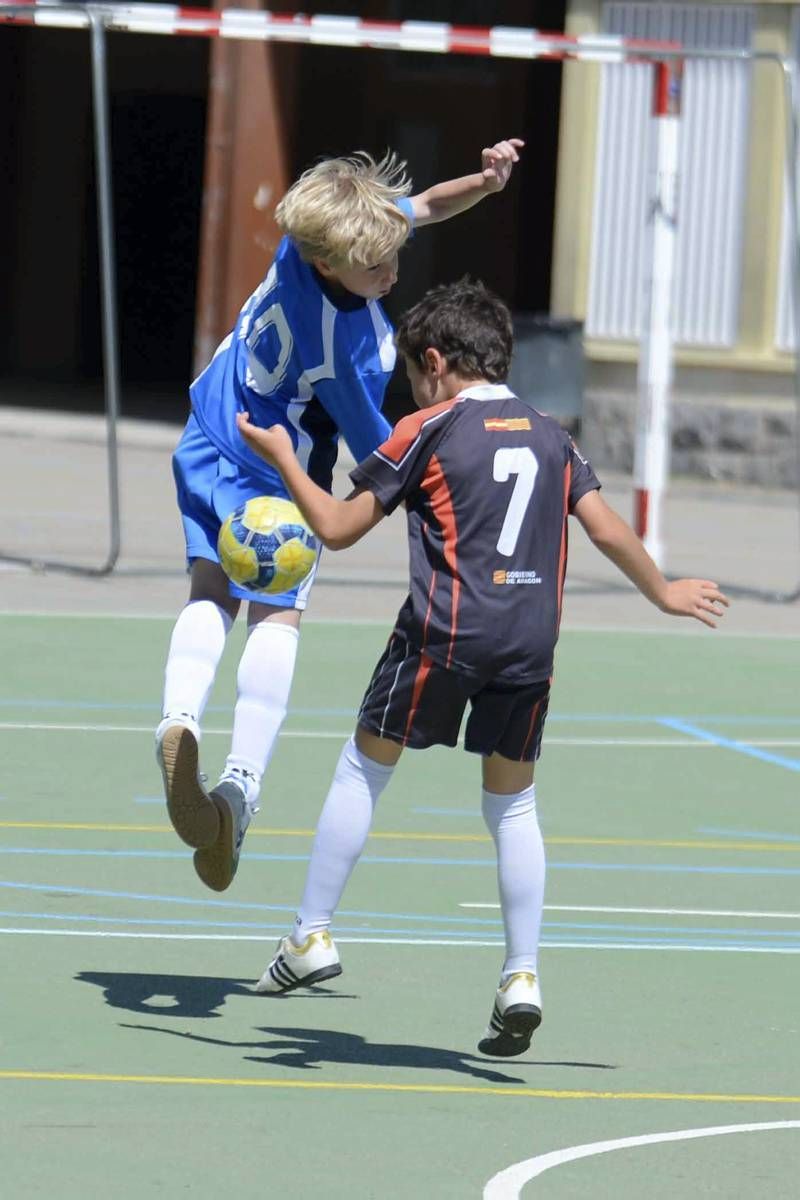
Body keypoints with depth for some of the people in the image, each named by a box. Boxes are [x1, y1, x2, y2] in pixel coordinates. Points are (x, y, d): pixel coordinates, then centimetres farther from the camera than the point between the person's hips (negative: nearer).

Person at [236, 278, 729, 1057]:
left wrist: (280, 457, 15)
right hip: (531, 642, 4)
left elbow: (337, 527, 2)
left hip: (444, 632, -4)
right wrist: (663, 593, 27)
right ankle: (522, 978, 4)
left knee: (363, 768, 13)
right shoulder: (550, 437, 12)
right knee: (513, 803, 12)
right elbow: (609, 531, 11)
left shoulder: (427, 431, 0)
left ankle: (312, 936, 13)